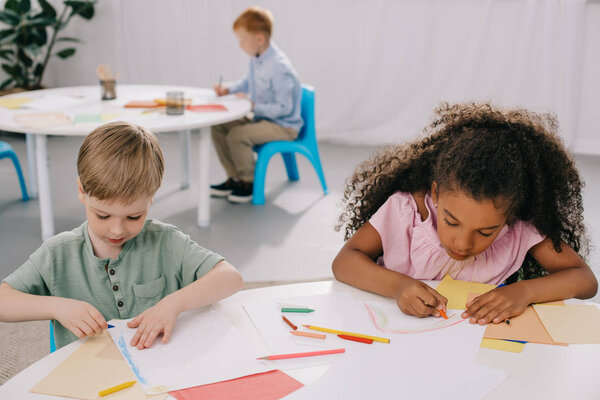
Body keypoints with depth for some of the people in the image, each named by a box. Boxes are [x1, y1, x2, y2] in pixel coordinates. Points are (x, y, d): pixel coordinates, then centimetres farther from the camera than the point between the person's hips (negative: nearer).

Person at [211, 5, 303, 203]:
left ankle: (249, 183, -5)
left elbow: (284, 108, -26)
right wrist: (228, 89, 7)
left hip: (284, 126, -10)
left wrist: (253, 106, -24)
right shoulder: (256, 59, 2)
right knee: (218, 127, 4)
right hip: (261, 118, 10)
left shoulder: (279, 67, -26)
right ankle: (234, 178, 13)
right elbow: (248, 83, 24)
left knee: (237, 135, -28)